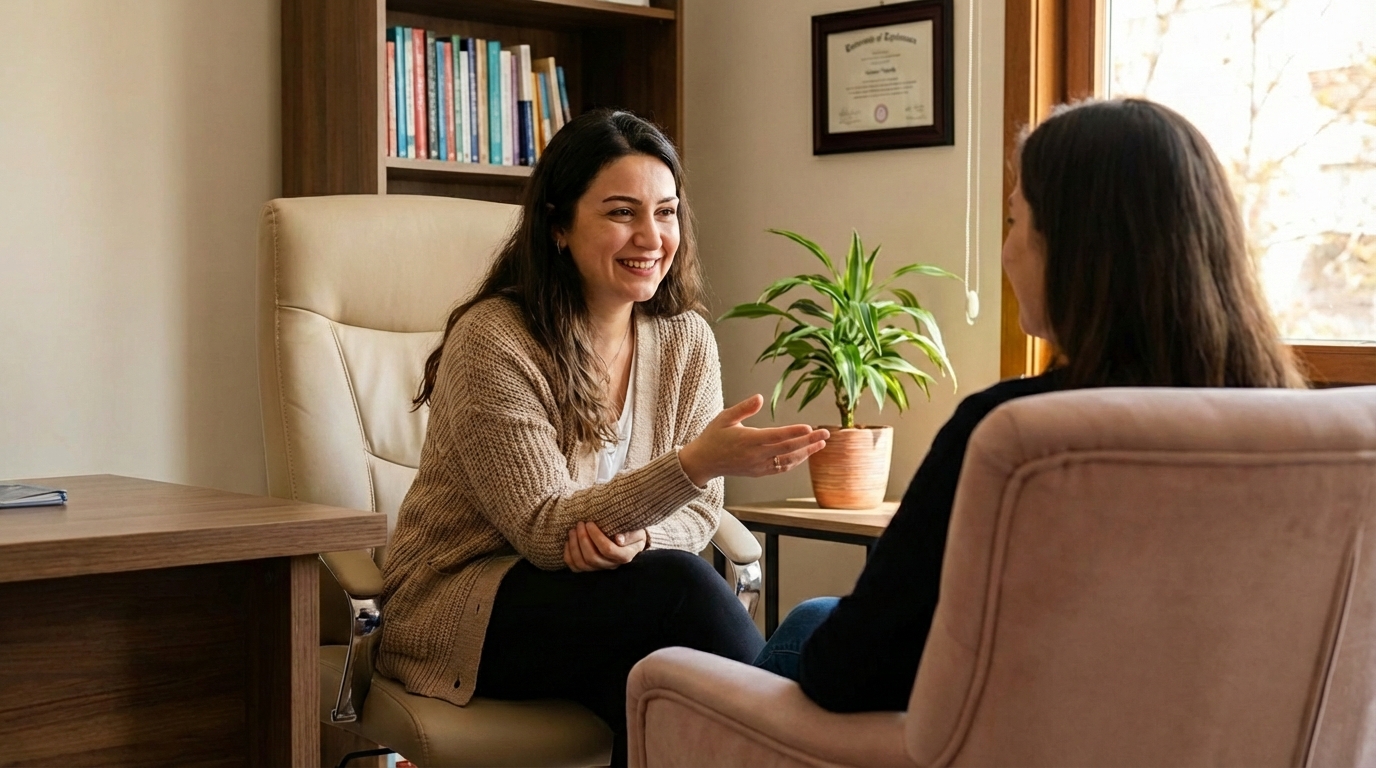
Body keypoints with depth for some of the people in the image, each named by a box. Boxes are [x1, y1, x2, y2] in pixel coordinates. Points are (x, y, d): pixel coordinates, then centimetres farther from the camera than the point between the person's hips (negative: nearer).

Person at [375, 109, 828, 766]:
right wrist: (696, 461, -35)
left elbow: (697, 513, 4)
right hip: (463, 607, -4)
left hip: (597, 589, 4)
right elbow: (545, 530, -21)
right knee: (679, 583, -28)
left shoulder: (685, 340, 1)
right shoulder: (493, 340, -16)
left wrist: (635, 536, -22)